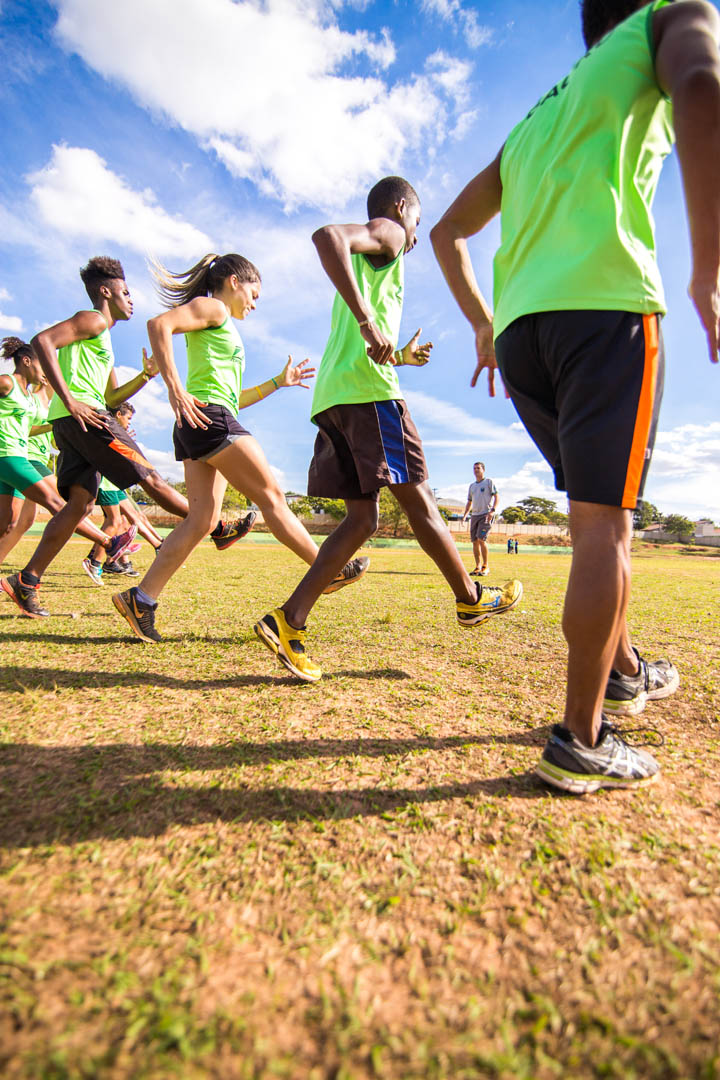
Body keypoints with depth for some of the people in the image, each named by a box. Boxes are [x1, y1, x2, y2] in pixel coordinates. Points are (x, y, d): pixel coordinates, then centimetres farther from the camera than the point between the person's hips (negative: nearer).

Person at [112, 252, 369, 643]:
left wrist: (279, 381, 31)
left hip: (197, 431, 9)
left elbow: (232, 397, 32)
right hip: (209, 418, -9)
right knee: (271, 496, -6)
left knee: (201, 520, -1)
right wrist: (175, 388, -22)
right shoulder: (211, 307, 4)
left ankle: (141, 599, -3)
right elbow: (159, 324, -14)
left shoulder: (222, 329, 32)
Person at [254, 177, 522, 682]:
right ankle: (472, 598, 15)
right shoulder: (387, 233, 9)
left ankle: (290, 622, -4)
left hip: (333, 396, 9)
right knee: (418, 498, -1)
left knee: (362, 518, 2)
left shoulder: (363, 261, 36)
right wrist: (367, 320, -20)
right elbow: (328, 236, -14)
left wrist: (401, 357, 39)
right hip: (367, 391, -9)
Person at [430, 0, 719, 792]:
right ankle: (580, 742, -3)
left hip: (519, 326, 7)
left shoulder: (532, 121, 35)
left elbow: (446, 232, 33)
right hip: (605, 303, -6)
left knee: (597, 511, 15)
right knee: (605, 522, -8)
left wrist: (481, 326, 27)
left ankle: (623, 672, 27)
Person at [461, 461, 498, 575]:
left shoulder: (489, 482, 3)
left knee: (481, 539, -17)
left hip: (486, 515, -6)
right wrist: (465, 514, 12)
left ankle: (485, 566, -7)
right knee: (475, 541, 2)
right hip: (474, 515, 6)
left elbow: (496, 497, -4)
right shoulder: (472, 486, 20)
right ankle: (478, 567, 9)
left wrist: (492, 510, -18)